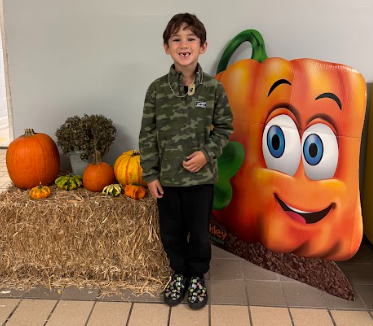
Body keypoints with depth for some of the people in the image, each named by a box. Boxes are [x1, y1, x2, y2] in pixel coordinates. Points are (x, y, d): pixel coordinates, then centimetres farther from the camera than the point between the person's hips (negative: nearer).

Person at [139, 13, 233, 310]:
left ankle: (198, 276, 37)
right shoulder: (157, 89, -5)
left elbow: (224, 127, 2)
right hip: (167, 177, 1)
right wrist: (150, 174, -2)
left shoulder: (213, 88, -7)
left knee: (199, 232, 13)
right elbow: (147, 135, -1)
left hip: (200, 176, -1)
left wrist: (207, 153, -13)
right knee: (171, 232, 15)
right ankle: (179, 273, 40)